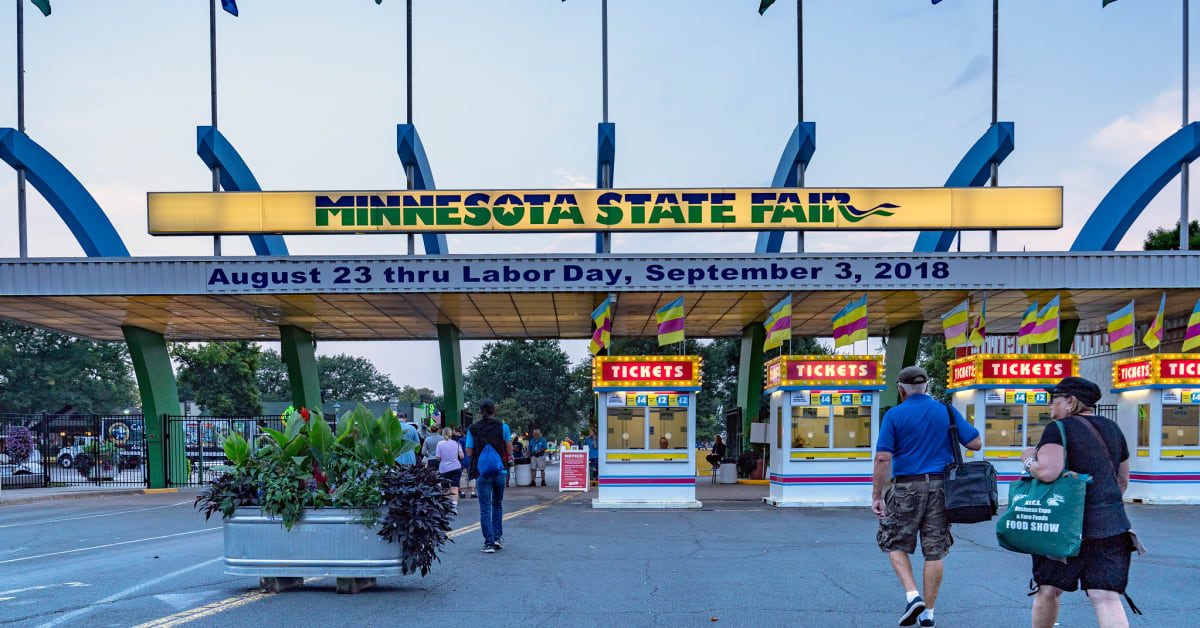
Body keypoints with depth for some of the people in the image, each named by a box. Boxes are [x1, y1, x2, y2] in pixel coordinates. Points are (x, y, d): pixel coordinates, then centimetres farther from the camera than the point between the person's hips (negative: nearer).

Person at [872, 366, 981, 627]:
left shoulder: (894, 415, -4)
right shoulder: (947, 412, 4)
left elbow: (883, 458, -11)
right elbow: (975, 443, 5)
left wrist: (876, 496, -8)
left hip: (906, 488, -3)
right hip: (940, 487, 3)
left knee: (896, 545, 12)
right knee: (935, 552, 8)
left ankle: (912, 595, -6)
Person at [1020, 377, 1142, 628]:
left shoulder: (1058, 430, -7)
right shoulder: (1112, 428, 15)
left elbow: (1047, 472, -21)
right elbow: (1122, 480, 22)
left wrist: (1029, 460, -2)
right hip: (1110, 526, 6)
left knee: (1047, 590, 10)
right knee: (1107, 598, -2)